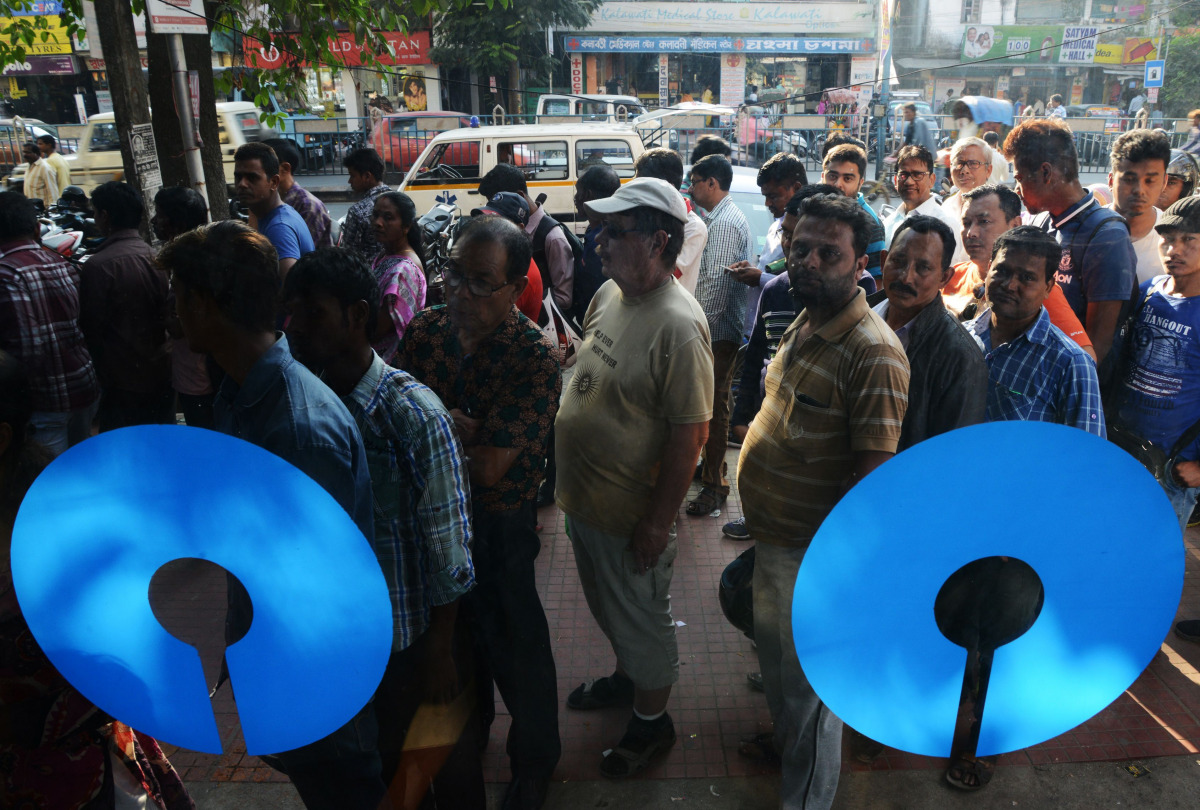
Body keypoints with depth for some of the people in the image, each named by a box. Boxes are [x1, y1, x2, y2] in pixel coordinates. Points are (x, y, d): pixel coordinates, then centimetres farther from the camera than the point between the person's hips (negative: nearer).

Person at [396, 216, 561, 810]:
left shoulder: (536, 358, -22)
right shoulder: (424, 330, -6)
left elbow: (488, 467, -26)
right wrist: (463, 425, -17)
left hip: (498, 527, -5)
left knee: (514, 648, 13)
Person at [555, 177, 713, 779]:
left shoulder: (677, 325, -27)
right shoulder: (610, 293, 0)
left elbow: (689, 434, -25)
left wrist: (657, 523, -20)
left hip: (632, 513, -8)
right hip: (581, 496, 8)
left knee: (641, 620, 14)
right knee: (609, 609, 28)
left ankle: (651, 723, 37)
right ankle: (627, 677, 54)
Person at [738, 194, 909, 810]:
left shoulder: (873, 352, -26)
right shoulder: (803, 325, 4)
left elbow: (875, 475, -26)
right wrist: (765, 537, 16)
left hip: (814, 555, -9)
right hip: (773, 537, 9)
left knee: (809, 686, 12)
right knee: (773, 651, 30)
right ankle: (782, 738, 56)